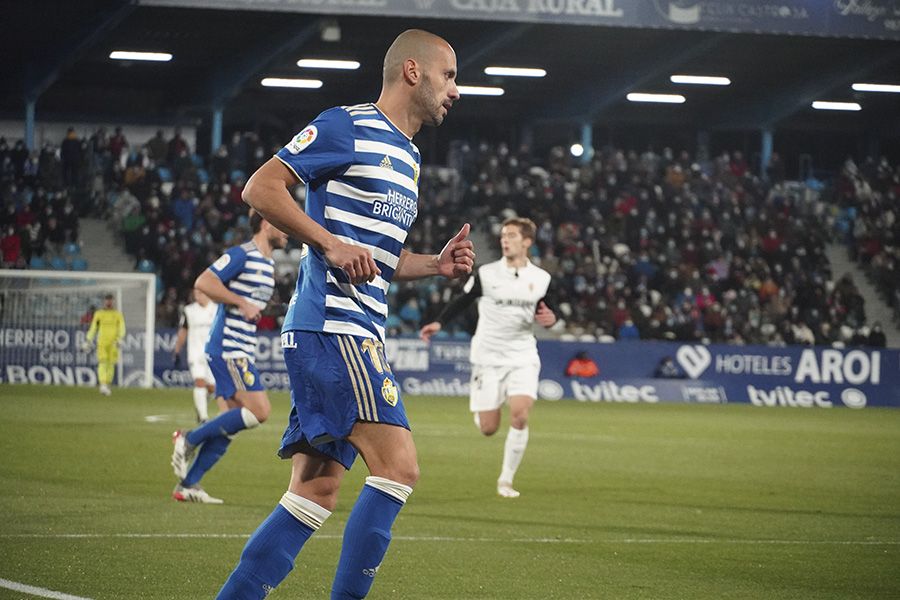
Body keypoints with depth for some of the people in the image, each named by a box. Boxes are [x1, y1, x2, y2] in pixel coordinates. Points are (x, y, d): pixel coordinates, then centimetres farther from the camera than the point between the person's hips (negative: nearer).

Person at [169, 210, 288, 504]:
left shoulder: (268, 264, 19)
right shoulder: (241, 255, -11)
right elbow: (203, 282, -19)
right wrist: (243, 304, -19)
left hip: (239, 351, 10)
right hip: (228, 347, -10)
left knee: (234, 420, 6)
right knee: (259, 410, -17)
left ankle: (187, 485, 9)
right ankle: (189, 440, -6)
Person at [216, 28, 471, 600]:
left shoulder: (407, 157, 24)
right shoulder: (348, 127, -4)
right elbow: (260, 187, -10)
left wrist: (437, 264, 12)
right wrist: (331, 243, -17)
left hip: (360, 332, 10)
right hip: (331, 323, -10)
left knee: (317, 491, 6)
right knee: (399, 466, -16)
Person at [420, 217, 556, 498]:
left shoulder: (540, 278, 2)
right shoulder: (486, 274, -3)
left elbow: (543, 311, 14)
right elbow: (462, 301, 6)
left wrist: (549, 318, -9)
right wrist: (439, 323, -7)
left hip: (522, 356, 1)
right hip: (488, 356, -1)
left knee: (520, 416, -19)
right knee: (488, 428, -3)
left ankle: (506, 479, -2)